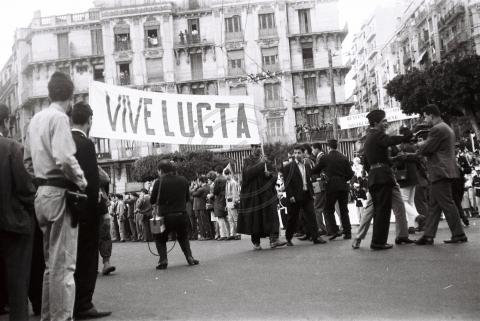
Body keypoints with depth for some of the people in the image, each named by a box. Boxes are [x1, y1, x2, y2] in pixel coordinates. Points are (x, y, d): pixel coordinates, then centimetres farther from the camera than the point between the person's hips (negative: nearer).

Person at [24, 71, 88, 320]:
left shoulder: (36, 119, 14)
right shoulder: (59, 117, -11)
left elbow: (27, 160, 17)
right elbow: (64, 158, -22)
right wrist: (82, 182, -9)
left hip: (42, 193, 9)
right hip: (60, 193, -9)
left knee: (51, 262, 17)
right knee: (64, 264, -4)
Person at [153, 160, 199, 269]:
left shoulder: (160, 182, -10)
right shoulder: (183, 180, 1)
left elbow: (153, 200, -5)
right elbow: (187, 196, 9)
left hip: (166, 216, -3)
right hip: (182, 214, 3)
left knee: (160, 239, 17)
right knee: (183, 237, 24)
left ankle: (163, 260, -1)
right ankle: (189, 257, 8)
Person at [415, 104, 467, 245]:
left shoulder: (437, 129, -15)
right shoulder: (446, 128, 20)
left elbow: (425, 149, -14)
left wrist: (420, 145, 5)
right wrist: (424, 145, 15)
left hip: (440, 172, -11)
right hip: (443, 171, 11)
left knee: (447, 204, -5)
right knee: (434, 206, 9)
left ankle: (459, 235, 1)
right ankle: (428, 236, 10)